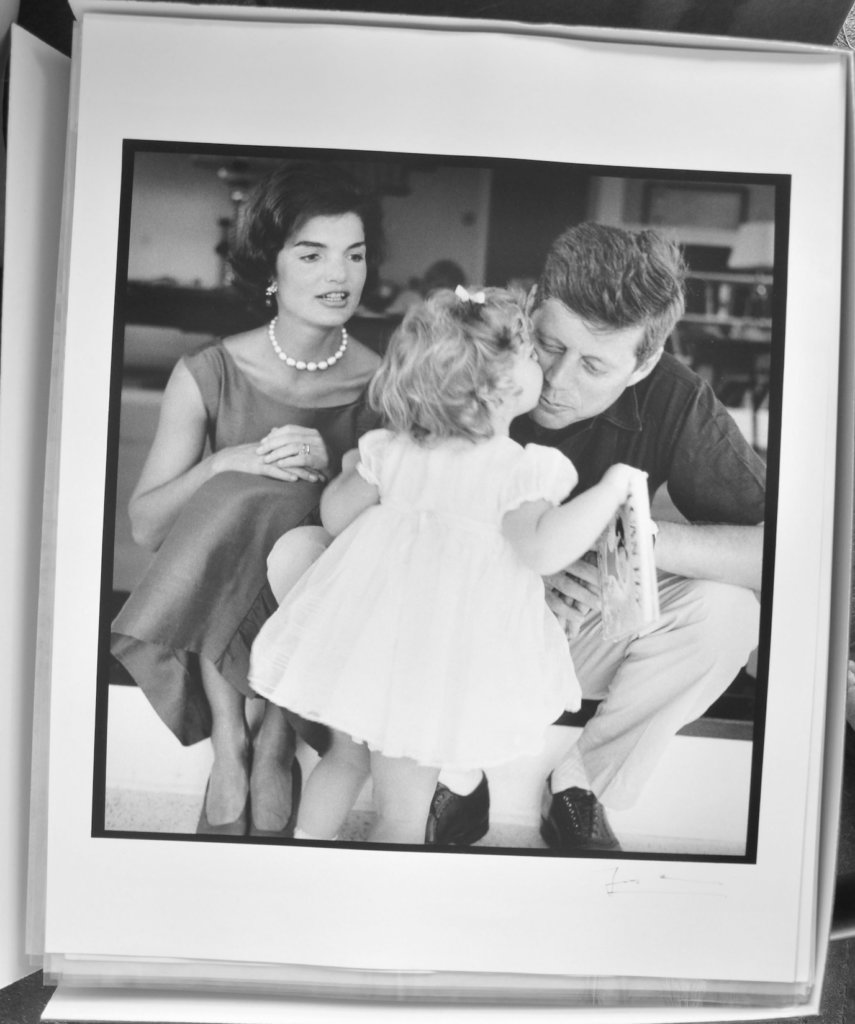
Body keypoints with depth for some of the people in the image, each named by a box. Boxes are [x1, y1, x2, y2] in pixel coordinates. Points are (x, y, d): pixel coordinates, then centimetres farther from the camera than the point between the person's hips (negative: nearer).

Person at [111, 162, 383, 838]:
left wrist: (328, 471, -20)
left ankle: (267, 730, -11)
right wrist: (227, 463, -22)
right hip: (216, 605, 0)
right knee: (240, 495, -24)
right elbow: (144, 527, -6)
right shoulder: (207, 377, -5)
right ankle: (235, 739, -17)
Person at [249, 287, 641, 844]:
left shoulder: (392, 449, -2)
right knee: (404, 811, 13)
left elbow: (337, 516, 5)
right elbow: (542, 549, -28)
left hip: (357, 643, 5)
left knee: (345, 758, 30)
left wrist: (349, 472, 26)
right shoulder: (521, 470, -16)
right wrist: (613, 485, -17)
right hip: (436, 666, -5)